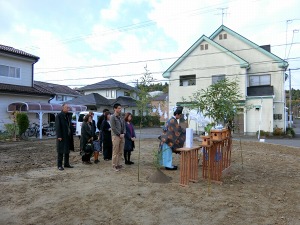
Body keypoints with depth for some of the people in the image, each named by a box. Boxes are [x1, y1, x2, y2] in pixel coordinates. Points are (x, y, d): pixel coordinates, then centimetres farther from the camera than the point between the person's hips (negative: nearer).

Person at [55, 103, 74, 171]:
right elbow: (57, 127, -15)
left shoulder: (68, 116, 14)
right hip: (62, 137, -8)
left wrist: (71, 135, 12)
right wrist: (59, 136, -20)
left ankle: (66, 164, 24)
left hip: (68, 137, 8)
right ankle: (59, 165, 8)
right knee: (61, 152, 0)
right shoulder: (58, 116, -9)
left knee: (67, 151, 14)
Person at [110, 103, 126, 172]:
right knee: (115, 152, -3)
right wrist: (119, 134, -12)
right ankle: (114, 165, 5)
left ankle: (118, 164, 21)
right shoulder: (112, 117, -7)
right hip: (115, 136, -7)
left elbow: (124, 126, 14)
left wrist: (123, 133, -2)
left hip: (122, 136, 7)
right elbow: (113, 128, -12)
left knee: (120, 152, 10)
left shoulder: (121, 117, 14)